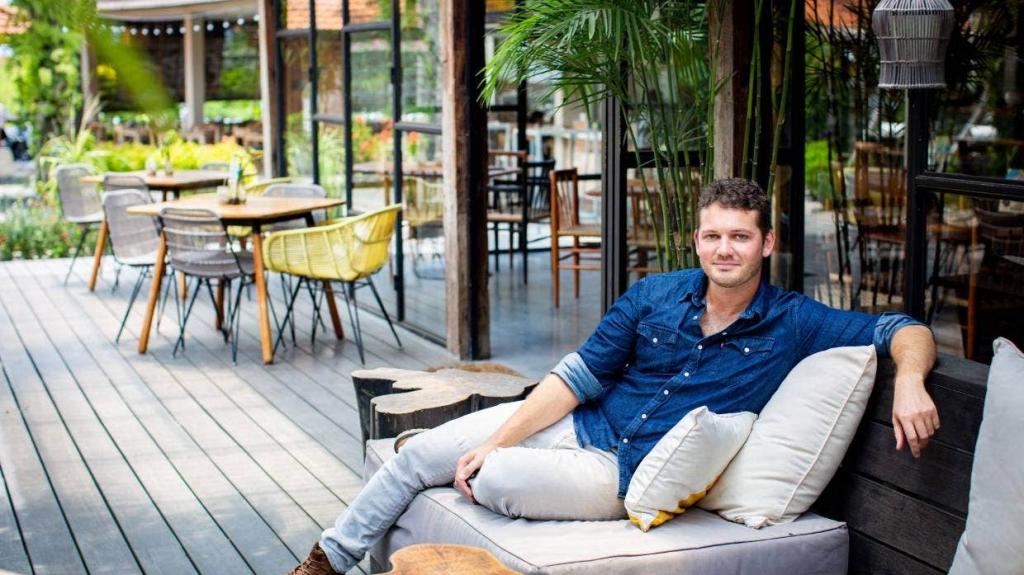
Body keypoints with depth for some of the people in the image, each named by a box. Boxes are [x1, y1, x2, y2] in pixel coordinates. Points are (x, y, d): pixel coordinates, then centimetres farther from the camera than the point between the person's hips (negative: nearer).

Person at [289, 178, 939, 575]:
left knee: (494, 481, -27)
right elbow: (578, 377, 0)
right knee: (420, 453, -2)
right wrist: (496, 441, -7)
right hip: (578, 424, 4)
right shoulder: (655, 296, -1)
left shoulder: (792, 324, -9)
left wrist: (910, 381, -34)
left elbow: (905, 330, -10)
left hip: (633, 475, -4)